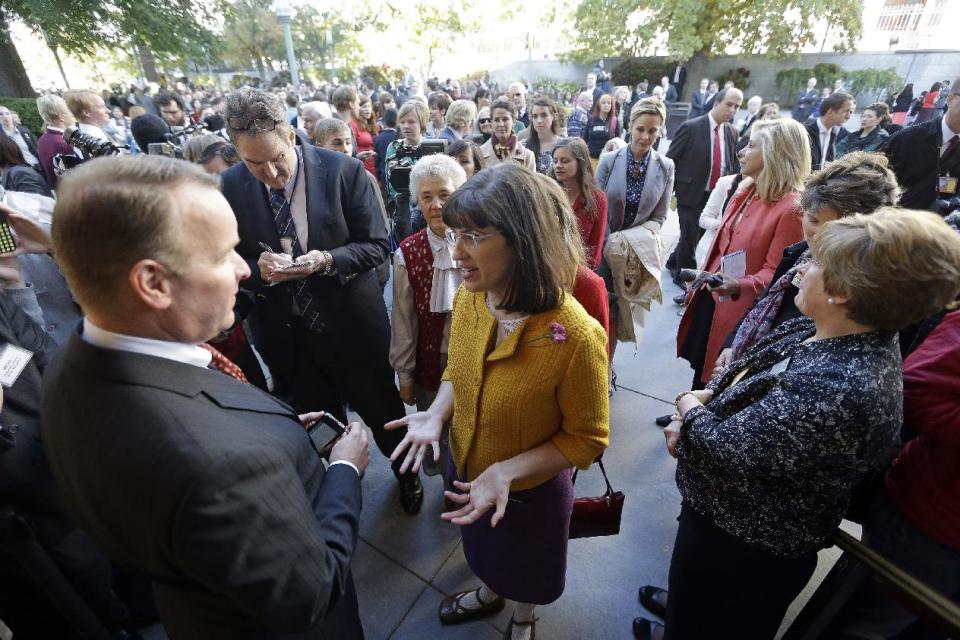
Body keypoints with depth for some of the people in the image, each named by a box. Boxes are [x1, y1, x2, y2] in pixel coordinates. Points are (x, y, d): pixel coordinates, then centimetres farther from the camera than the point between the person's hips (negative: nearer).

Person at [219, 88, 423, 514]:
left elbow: (376, 245, -9)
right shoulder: (231, 186, -6)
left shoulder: (344, 171, -13)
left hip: (351, 324, -2)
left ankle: (406, 471, 50)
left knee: (382, 411, 19)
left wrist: (328, 260, -26)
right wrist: (259, 269, -20)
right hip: (287, 334, 2)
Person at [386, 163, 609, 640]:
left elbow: (587, 438, -20)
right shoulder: (468, 299, -17)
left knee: (526, 574, 30)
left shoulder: (576, 336, -35)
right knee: (485, 551, 35)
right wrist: (435, 415, -17)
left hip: (530, 491, -4)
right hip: (465, 471, 5)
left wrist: (508, 471, -30)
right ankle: (490, 592, 69)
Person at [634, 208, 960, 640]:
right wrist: (703, 399, -11)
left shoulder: (835, 391, -38)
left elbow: (729, 447, -30)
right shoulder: (820, 331, -7)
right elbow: (745, 375, 6)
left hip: (741, 545, -8)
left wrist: (689, 408, -11)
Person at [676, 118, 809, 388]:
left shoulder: (791, 208, -17)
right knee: (699, 366, 20)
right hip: (709, 296, 7)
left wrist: (739, 286, -35)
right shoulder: (746, 192, 7)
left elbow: (777, 272, -18)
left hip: (738, 308, -7)